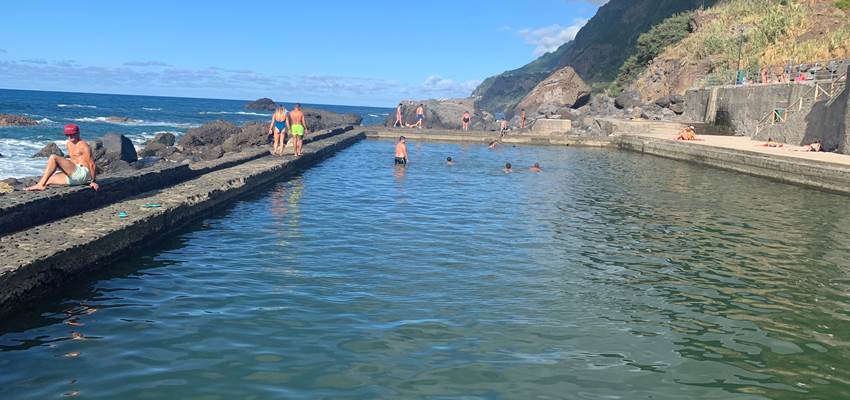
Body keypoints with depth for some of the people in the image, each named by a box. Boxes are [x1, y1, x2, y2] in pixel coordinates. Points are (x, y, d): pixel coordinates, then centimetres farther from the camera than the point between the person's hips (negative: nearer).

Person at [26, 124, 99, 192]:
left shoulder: (83, 145, -5)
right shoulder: (68, 144, 19)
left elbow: (91, 164, -10)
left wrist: (93, 181, -13)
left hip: (83, 173, -9)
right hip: (73, 176, 9)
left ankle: (41, 185, -22)